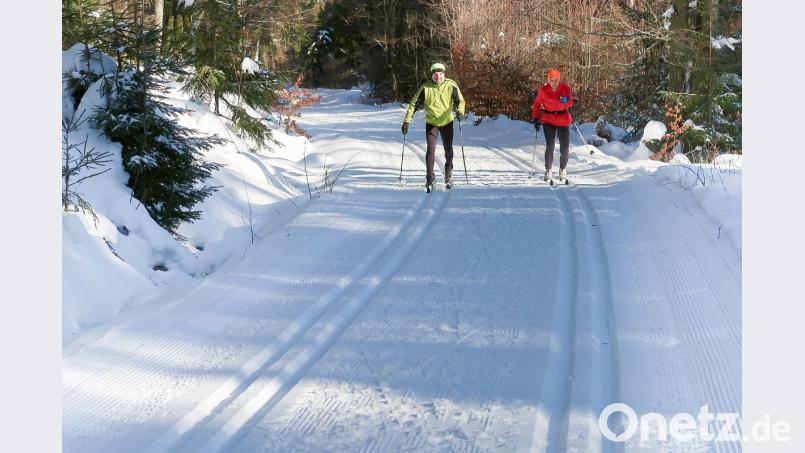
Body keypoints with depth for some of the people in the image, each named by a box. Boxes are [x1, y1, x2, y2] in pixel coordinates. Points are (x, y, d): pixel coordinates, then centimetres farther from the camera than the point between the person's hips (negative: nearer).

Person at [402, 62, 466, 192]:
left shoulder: (451, 85, -10)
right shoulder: (425, 88, -11)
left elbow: (460, 100, -3)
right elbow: (414, 103, -6)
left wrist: (460, 111, -25)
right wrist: (407, 121, -11)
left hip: (447, 122, 1)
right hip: (431, 123, -1)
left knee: (448, 150, 9)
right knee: (431, 150, -10)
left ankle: (448, 173, 36)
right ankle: (430, 179, 0)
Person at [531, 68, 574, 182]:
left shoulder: (565, 88, -8)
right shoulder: (543, 90, -6)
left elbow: (570, 103, -21)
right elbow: (536, 105, 6)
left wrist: (566, 101, -43)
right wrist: (535, 119, 2)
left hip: (563, 120, 1)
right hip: (548, 121, -1)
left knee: (565, 147, 2)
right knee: (550, 146, -12)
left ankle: (562, 170, 24)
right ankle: (548, 171, 4)